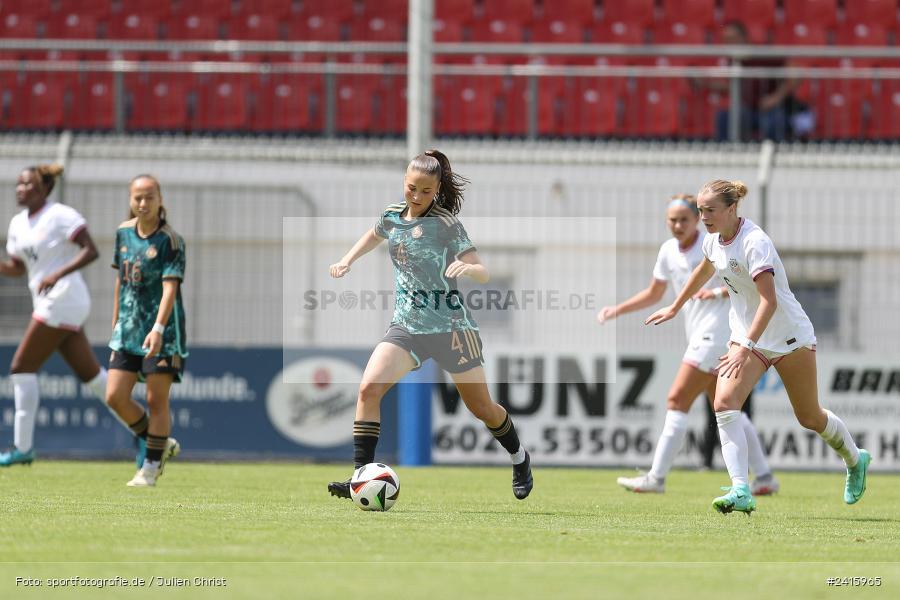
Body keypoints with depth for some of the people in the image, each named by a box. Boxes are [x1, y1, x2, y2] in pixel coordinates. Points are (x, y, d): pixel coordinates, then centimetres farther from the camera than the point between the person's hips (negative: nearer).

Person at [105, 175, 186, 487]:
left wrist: (158, 328, -32)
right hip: (129, 329, 6)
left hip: (163, 331, -6)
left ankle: (151, 466, 9)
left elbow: (170, 287, -21)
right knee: (115, 397, 0)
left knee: (156, 400, -3)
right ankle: (162, 444, 20)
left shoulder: (170, 240, -11)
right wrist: (116, 324, 20)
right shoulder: (123, 233, 8)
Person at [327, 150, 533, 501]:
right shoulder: (393, 216, 3)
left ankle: (519, 459, 38)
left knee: (481, 408, 9)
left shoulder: (446, 224, -13)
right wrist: (348, 260, 15)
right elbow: (376, 235, 29)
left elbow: (484, 275, -17)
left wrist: (468, 268, -39)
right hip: (406, 326, 4)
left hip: (451, 326, -4)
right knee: (369, 388, -19)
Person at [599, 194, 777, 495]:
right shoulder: (668, 250, 9)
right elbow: (653, 294, 22)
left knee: (677, 400, -10)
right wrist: (617, 310, 12)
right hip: (699, 335, 8)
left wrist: (719, 291, -21)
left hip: (716, 332, -8)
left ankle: (656, 478, -8)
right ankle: (764, 476, 15)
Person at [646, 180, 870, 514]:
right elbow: (704, 270, 22)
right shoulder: (714, 240, -2)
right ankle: (741, 491, -27)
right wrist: (675, 308, 32)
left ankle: (855, 461, 40)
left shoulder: (755, 242, -26)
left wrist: (746, 347, -43)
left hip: (790, 337, -6)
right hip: (746, 335, 6)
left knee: (810, 418, 9)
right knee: (724, 404, -19)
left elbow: (769, 301, -33)